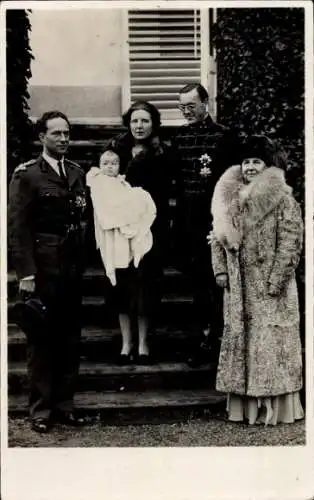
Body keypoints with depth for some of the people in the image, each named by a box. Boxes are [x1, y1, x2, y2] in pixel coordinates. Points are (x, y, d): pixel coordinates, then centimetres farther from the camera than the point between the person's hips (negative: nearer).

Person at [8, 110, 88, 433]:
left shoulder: (77, 173, 13)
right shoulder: (26, 175, -5)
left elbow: (83, 219, 13)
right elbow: (17, 227, -10)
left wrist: (82, 259, 3)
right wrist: (25, 273, -16)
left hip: (72, 267, 6)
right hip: (42, 267, -5)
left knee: (69, 337, 10)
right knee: (41, 338, 1)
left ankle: (64, 404, 21)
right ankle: (40, 410, 12)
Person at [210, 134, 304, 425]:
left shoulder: (282, 200, -8)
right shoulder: (229, 198, 9)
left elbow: (290, 243, -12)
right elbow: (218, 237, 13)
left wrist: (276, 281, -16)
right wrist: (220, 269, 2)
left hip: (268, 288, -6)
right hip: (239, 287, 6)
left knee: (270, 343, -2)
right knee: (239, 340, 10)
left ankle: (275, 407, 6)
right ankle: (244, 405, 20)